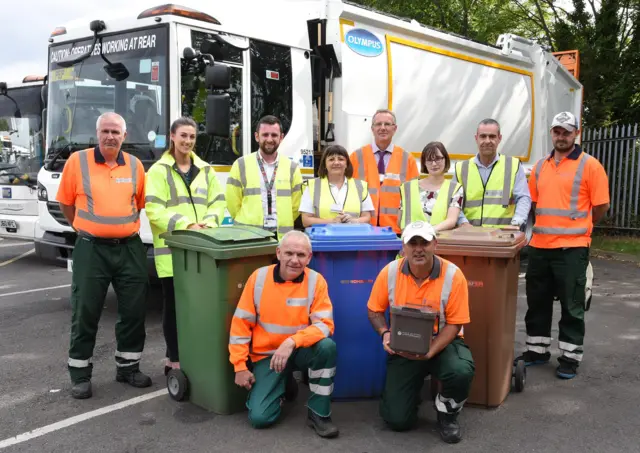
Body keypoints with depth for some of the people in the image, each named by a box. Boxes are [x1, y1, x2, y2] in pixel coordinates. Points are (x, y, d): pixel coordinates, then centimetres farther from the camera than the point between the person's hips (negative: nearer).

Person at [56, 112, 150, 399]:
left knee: (134, 311, 8)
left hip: (130, 248, 3)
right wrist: (85, 229, 7)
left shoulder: (135, 165, 4)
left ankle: (128, 367, 26)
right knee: (85, 314, 5)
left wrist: (124, 228, 11)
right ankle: (80, 375, 19)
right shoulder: (77, 161, -4)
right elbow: (66, 203, 5)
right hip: (91, 249, -3)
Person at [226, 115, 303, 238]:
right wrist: (249, 223, 9)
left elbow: (295, 205, 11)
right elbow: (233, 203, 5)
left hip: (282, 237, 2)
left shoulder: (292, 168, 7)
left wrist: (283, 225, 9)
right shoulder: (241, 165, 2)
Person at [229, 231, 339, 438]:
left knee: (327, 346, -33)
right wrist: (240, 366, -7)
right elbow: (241, 324, -5)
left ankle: (319, 413, -12)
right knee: (260, 417, -14)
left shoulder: (316, 281, -12)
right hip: (267, 354, 0)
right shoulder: (259, 277, -10)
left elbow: (324, 325, -19)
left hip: (301, 351, 0)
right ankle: (281, 385, 21)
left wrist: (292, 342, -34)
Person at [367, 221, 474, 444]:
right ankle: (411, 387, 31)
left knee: (461, 372, -36)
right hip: (403, 348, 1)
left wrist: (429, 352, -27)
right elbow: (374, 310, 2)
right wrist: (385, 333, -18)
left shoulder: (453, 275, -16)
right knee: (397, 420, -7)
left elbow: (454, 324, -13)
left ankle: (447, 412, 0)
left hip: (442, 343, -1)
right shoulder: (389, 272, -10)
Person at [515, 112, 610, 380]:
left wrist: (576, 228, 6)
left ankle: (570, 358, 15)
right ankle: (537, 350, 26)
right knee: (537, 302, 13)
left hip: (571, 248, -5)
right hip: (539, 247, 6)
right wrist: (550, 226, 11)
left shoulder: (590, 165, -5)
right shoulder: (540, 166, 11)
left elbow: (601, 206, -4)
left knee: (571, 306, 4)